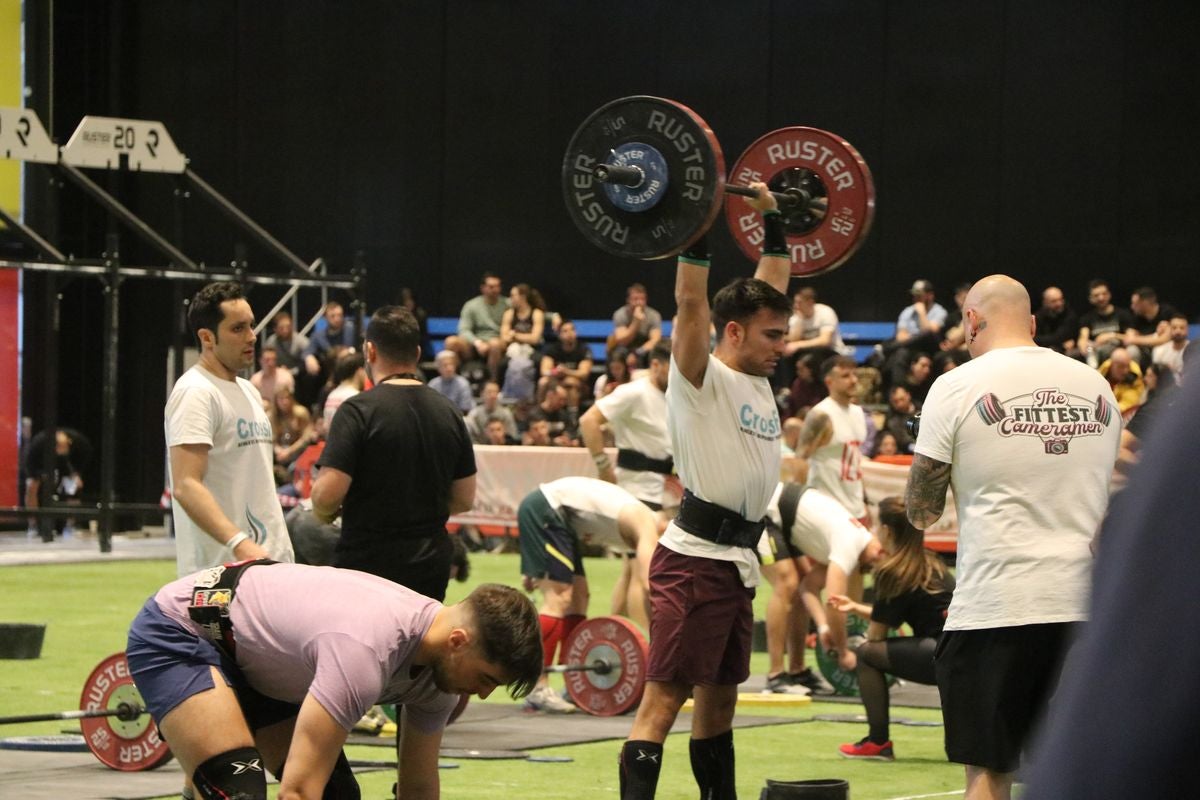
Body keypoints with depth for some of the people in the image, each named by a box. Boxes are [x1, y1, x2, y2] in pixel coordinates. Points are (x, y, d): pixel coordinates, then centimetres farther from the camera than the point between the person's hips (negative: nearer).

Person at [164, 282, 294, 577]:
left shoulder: (248, 392, 20)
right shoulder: (196, 393, -11)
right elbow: (185, 486, -22)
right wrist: (239, 544, -33)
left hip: (270, 563, 9)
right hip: (220, 570, -9)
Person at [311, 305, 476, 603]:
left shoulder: (359, 410, -12)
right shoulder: (448, 413, 6)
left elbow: (328, 494, -18)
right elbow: (464, 500, 12)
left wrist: (322, 512, 4)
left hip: (367, 560, -5)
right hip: (432, 564, 5)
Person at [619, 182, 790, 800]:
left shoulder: (756, 380, 15)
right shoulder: (702, 378, -7)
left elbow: (771, 284, 23)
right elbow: (691, 302, -20)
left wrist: (773, 219, 25)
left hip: (738, 562, 9)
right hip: (695, 559, -9)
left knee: (719, 697, 15)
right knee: (664, 697, -12)